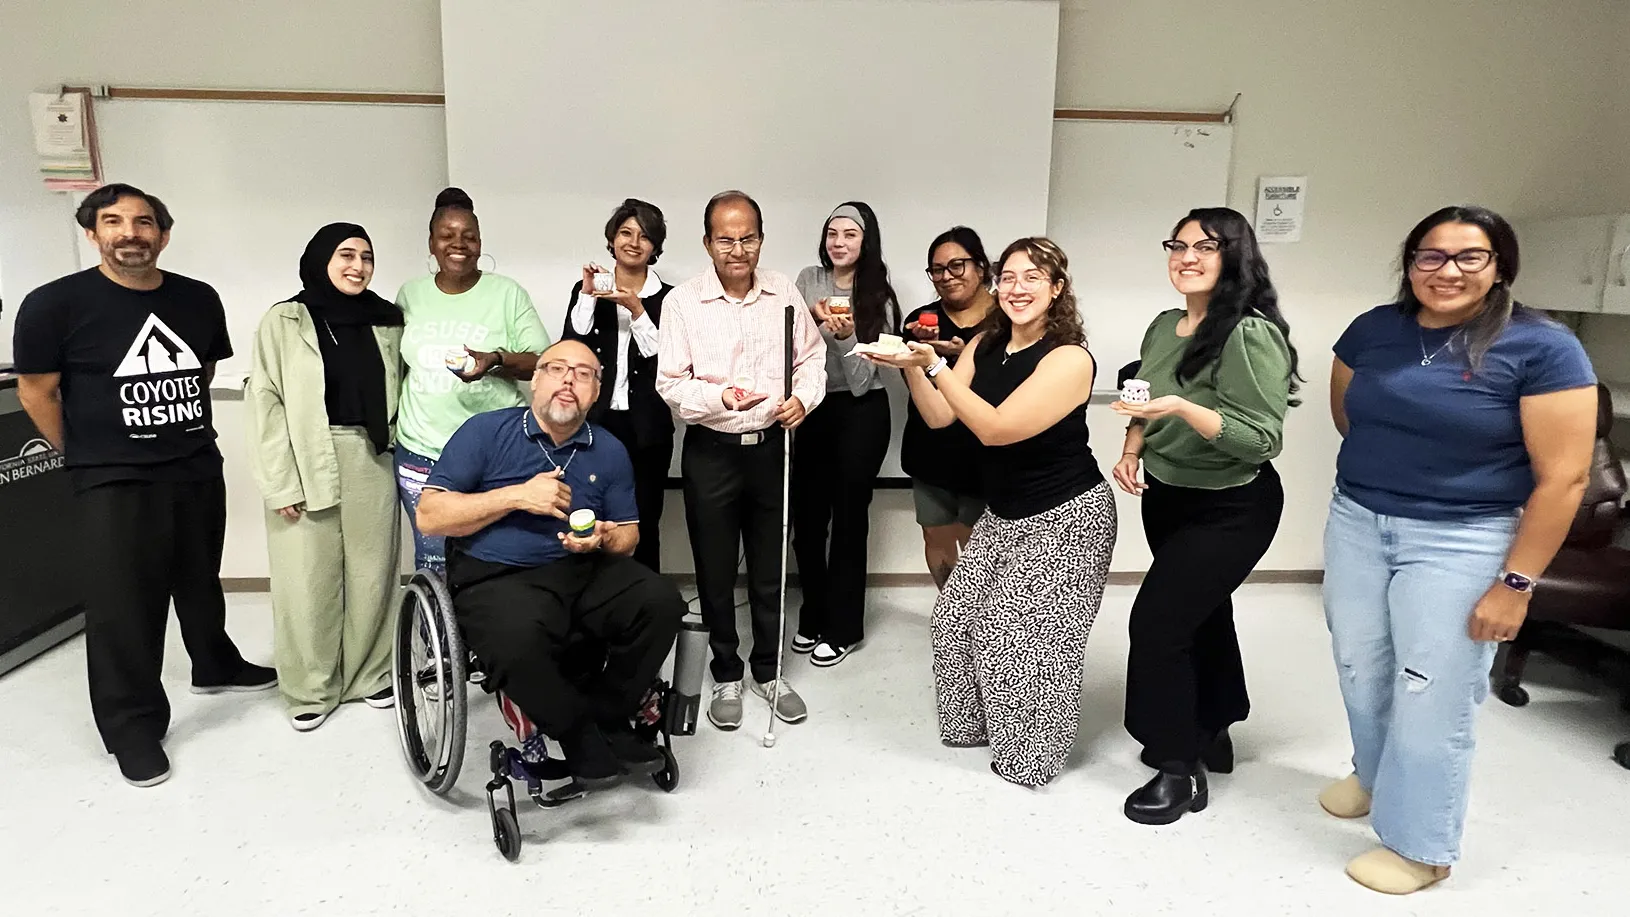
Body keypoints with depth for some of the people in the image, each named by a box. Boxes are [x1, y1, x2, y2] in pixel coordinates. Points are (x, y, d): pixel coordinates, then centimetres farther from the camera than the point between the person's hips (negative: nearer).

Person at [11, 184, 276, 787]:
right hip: (115, 485, -4)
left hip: (200, 471, 4)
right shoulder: (55, 304, -10)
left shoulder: (198, 300, 3)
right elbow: (36, 392, -3)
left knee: (200, 582, 20)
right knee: (125, 606, 0)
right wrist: (88, 456, 4)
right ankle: (133, 726, 13)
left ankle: (215, 666, 42)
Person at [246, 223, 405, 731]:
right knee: (308, 580, 3)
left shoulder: (388, 320, 8)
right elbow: (266, 403, -5)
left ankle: (369, 674, 26)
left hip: (372, 464, 3)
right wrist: (280, 482, -10)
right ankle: (311, 689, 19)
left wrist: (395, 443, 3)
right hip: (307, 465, -3)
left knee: (371, 575, 9)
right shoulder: (284, 321, -2)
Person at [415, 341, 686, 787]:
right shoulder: (486, 431, 1)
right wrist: (518, 496, -13)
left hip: (583, 571, 4)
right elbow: (430, 515, -5)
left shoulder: (610, 452, 12)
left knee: (661, 599, -22)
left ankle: (608, 719, 1)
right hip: (495, 577, -4)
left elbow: (628, 535, 17)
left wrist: (603, 538, -8)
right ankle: (579, 735, -7)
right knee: (518, 637, -37)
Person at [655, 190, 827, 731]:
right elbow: (671, 384, -9)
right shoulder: (683, 302, -7)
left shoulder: (785, 293, 1)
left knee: (771, 570, 13)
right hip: (711, 453, -2)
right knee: (716, 573, 9)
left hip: (772, 447, 2)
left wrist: (803, 398, -11)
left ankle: (767, 671, 31)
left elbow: (811, 357, 9)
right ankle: (726, 676, 28)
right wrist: (722, 397, -26)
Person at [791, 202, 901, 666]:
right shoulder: (808, 280, 4)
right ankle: (813, 617, 25)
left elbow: (861, 379, -10)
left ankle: (842, 627, 18)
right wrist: (814, 318, -10)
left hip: (861, 414, -3)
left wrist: (846, 334, -27)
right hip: (812, 409, 3)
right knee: (807, 517, 6)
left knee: (848, 518, 4)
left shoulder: (880, 299, -4)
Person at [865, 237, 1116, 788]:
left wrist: (933, 365, -31)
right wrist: (911, 367, -17)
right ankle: (980, 723, 33)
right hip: (1006, 515, 7)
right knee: (959, 614, 9)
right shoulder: (985, 345, 1)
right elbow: (939, 416, -1)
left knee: (1025, 633, -2)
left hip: (1065, 518, -7)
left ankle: (1032, 757, 22)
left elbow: (996, 428, -28)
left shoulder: (1069, 359, -21)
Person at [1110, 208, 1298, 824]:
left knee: (1157, 620, -10)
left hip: (1231, 508, -7)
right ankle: (1211, 733, 40)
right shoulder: (1164, 326, 2)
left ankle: (1179, 769, 8)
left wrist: (1182, 408, -35)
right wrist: (1132, 450, -1)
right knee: (1201, 613, 20)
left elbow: (1263, 438, -24)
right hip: (1166, 496, 8)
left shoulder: (1251, 335, -21)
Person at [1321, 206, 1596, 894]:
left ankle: (1420, 845, 23)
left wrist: (1515, 582, -14)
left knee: (1432, 700, 3)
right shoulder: (1372, 330, 0)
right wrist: (1389, 466, 15)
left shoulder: (1543, 348, -12)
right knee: (1359, 670, 17)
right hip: (1355, 523, 5)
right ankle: (1375, 774, 43)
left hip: (1460, 543, -4)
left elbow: (1562, 476, -13)